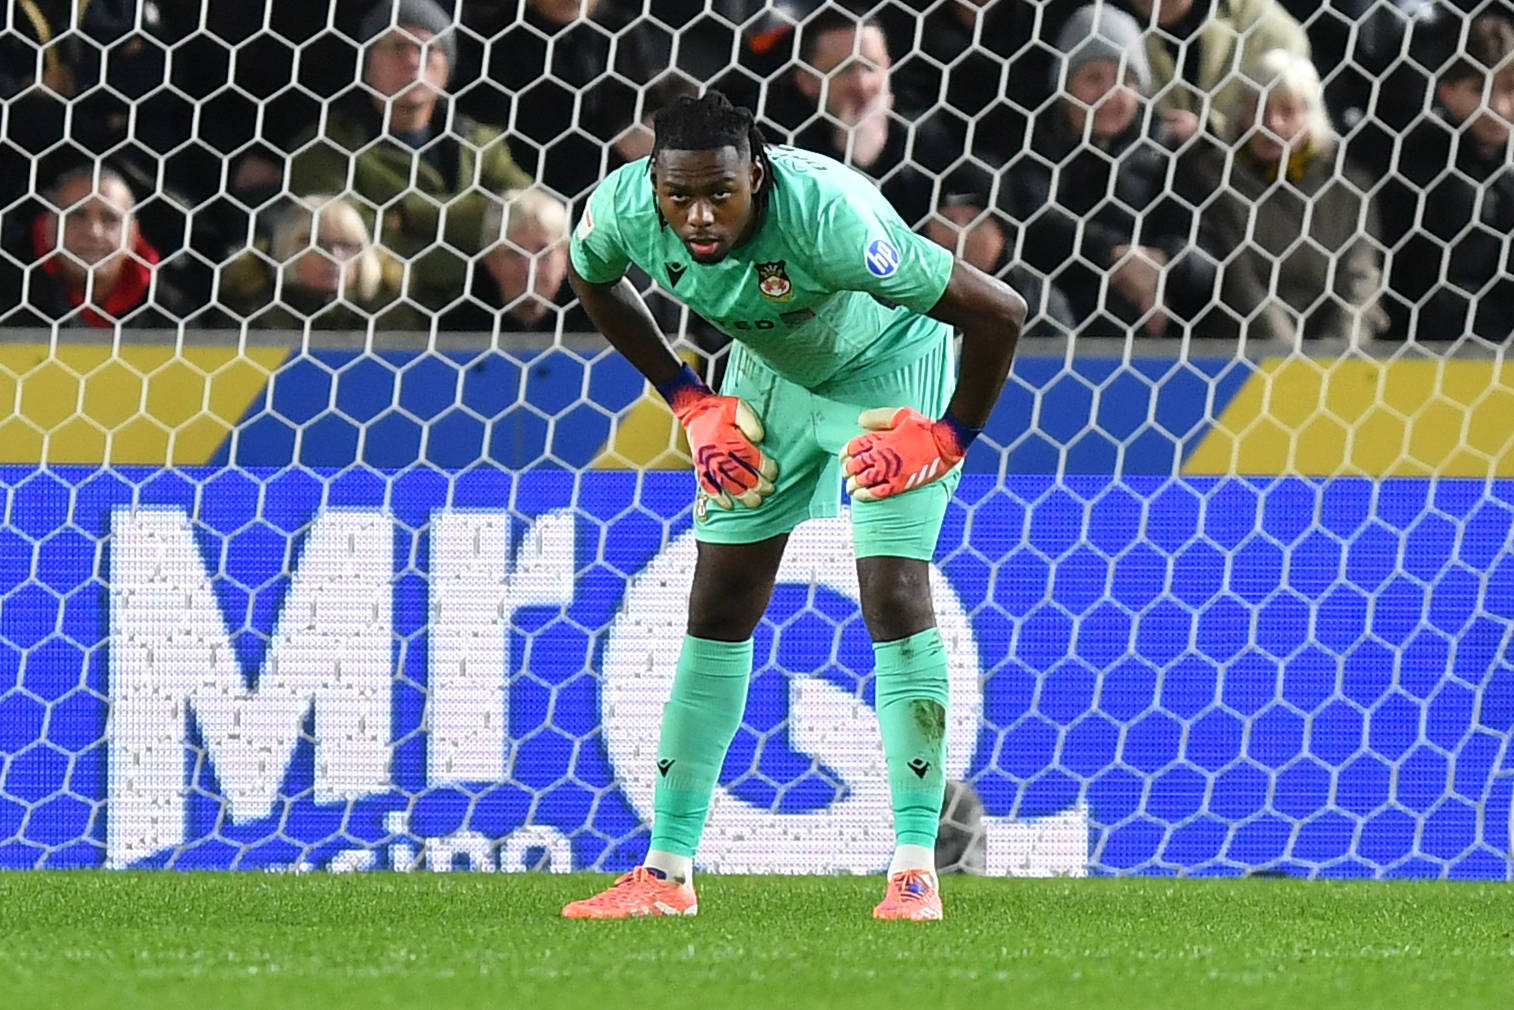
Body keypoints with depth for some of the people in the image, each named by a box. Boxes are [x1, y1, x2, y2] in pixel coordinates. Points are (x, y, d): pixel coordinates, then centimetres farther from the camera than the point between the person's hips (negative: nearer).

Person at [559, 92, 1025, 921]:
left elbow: (998, 312, -33)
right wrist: (690, 402, 0)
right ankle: (666, 873, 8)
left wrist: (946, 439, -23)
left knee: (896, 596, -17)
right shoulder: (624, 208, -26)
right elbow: (593, 283, 3)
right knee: (719, 609, 3)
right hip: (770, 375, 5)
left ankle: (915, 868, -12)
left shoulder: (827, 219, -41)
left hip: (888, 370, -5)